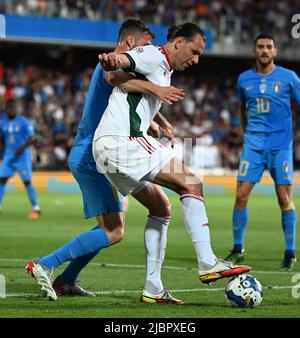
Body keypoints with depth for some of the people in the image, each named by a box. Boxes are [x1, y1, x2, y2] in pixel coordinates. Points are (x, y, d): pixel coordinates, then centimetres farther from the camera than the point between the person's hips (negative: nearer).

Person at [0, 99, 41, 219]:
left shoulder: (24, 122, -8)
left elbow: (32, 139, -10)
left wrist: (22, 147, -25)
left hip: (22, 156, -5)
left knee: (27, 182, -5)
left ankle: (36, 209, 3)